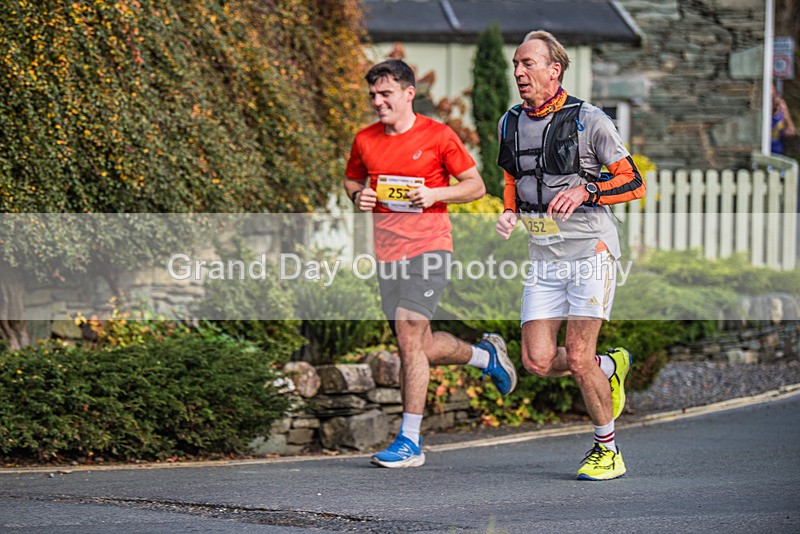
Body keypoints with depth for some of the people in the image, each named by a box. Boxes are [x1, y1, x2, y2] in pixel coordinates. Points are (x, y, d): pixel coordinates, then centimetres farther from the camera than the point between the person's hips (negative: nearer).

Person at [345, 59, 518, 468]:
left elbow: (476, 185, 2)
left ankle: (410, 441, -13)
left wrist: (435, 194, -14)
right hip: (387, 251, 6)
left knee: (409, 331, -19)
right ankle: (486, 355, 38)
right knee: (421, 349, 8)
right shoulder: (365, 140, 8)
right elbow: (352, 179, 25)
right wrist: (358, 197, 2)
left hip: (429, 247, -6)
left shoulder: (438, 136, -4)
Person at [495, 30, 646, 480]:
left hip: (591, 250, -6)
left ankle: (607, 451, 9)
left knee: (578, 359, -10)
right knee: (538, 362, -3)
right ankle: (611, 368, 27)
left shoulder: (589, 120, -9)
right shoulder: (510, 123, 8)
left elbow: (634, 182, -5)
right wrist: (510, 212, 5)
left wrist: (584, 191, -20)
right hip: (544, 257, 6)